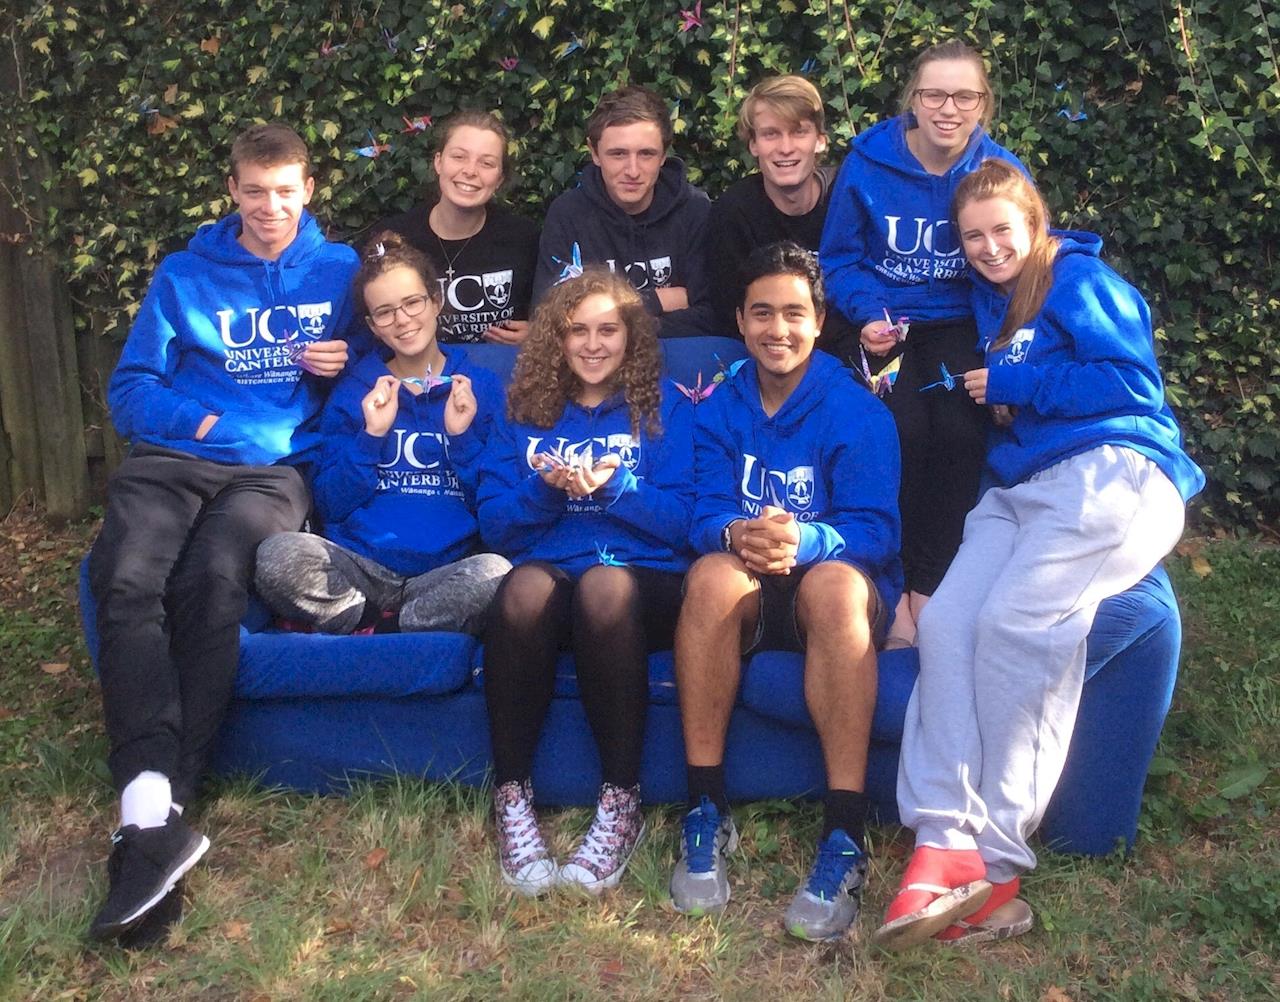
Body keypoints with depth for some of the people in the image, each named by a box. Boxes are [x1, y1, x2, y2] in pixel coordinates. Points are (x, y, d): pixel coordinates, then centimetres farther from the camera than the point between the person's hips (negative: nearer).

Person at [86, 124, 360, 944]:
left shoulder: (340, 270, 17)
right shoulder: (185, 277, 16)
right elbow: (130, 389, 11)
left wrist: (346, 363, 3)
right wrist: (204, 421, -7)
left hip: (276, 467, -1)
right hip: (171, 459, 2)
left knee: (212, 580, -34)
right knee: (128, 581, -31)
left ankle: (155, 813, -36)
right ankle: (154, 811, -42)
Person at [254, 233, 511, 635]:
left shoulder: (481, 388, 10)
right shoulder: (353, 392, 13)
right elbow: (330, 506, 5)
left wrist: (462, 437, -6)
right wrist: (371, 435, -6)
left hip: (445, 575, 0)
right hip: (360, 568, 0)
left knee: (497, 574, -36)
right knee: (278, 555, -32)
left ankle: (363, 628, -14)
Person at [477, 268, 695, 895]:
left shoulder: (665, 409, 14)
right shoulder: (525, 413, 20)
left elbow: (683, 521, 1)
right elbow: (495, 525, 9)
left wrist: (613, 488, -13)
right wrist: (546, 488, -9)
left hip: (644, 580, -1)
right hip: (547, 575, 1)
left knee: (605, 584, -37)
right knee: (526, 585, -35)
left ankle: (621, 805, -26)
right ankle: (512, 798, -23)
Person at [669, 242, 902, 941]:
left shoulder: (859, 413, -2)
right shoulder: (718, 411, 8)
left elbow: (875, 530, -11)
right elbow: (706, 516, -2)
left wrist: (803, 539, -32)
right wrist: (737, 535, -27)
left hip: (838, 595, -2)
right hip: (749, 600, 2)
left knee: (835, 581, -37)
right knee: (713, 574, -33)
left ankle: (844, 838, -37)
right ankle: (705, 815, -27)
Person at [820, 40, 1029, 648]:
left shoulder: (1002, 172, -4)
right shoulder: (868, 163, -7)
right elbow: (840, 257, 1)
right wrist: (868, 317, -17)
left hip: (962, 325, 1)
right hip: (888, 324, -1)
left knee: (960, 433, -24)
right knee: (904, 432, -25)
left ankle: (930, 586, -7)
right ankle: (896, 589, -7)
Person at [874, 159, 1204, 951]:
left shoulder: (1080, 279, 3)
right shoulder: (992, 301, 26)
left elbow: (1134, 382, -6)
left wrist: (1014, 385, -3)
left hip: (1111, 473, -7)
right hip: (1020, 491, 7)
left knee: (1014, 622, -29)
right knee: (946, 621, -21)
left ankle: (995, 861, -26)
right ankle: (945, 841, -30)